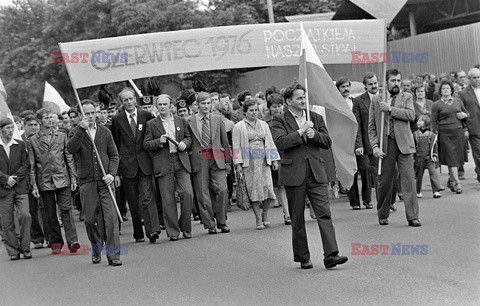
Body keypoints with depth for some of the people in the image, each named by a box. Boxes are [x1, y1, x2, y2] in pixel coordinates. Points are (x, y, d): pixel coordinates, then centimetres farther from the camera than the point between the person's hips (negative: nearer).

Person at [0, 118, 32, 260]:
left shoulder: (20, 145, 10)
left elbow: (25, 165, 5)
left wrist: (15, 178, -7)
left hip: (20, 188, 1)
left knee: (25, 215, -12)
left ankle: (25, 248, 0)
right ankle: (13, 251, 9)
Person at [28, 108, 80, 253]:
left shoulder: (61, 136, 9)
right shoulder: (33, 140, 6)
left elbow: (69, 158, 10)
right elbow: (32, 165, 6)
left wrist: (73, 178, 4)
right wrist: (34, 185, 0)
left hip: (62, 179, 0)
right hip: (44, 182, 0)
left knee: (66, 210, -9)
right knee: (50, 214, 5)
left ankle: (72, 241, -13)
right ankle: (55, 242, 15)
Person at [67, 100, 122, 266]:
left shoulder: (105, 132, 10)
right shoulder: (76, 133, 4)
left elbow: (114, 155, 11)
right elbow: (71, 148, -17)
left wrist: (111, 173, -5)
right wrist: (81, 129, -24)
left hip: (105, 181, 1)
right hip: (87, 182, 0)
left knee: (110, 217, -10)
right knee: (90, 218, 3)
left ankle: (113, 254, -9)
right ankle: (96, 250, 26)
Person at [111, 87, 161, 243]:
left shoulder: (146, 116, 4)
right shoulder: (117, 120, 3)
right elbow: (115, 147, 5)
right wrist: (116, 171, 2)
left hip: (144, 164, -1)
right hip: (127, 165, 1)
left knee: (147, 197, -11)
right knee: (133, 201, 5)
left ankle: (153, 230, -17)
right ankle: (138, 234, 15)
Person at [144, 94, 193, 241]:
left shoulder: (181, 121, 13)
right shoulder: (151, 124, 6)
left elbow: (188, 137, 20)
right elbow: (146, 144, 2)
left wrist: (184, 143, -2)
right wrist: (159, 142, -15)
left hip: (181, 162, 2)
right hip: (163, 164, -2)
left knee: (188, 194, -10)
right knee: (168, 200, -2)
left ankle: (185, 227, 7)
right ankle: (173, 231, 7)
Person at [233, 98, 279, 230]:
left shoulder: (264, 125, 14)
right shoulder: (238, 127, 2)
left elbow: (270, 143, 16)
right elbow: (236, 146, 0)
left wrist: (274, 160, 9)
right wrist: (238, 164, -7)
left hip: (263, 161, 3)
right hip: (249, 162, -3)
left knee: (268, 187, -7)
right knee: (253, 189, -2)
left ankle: (265, 213, 16)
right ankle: (258, 218, 6)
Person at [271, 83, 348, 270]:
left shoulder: (316, 118, 13)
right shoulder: (279, 121, 0)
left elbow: (328, 142, 10)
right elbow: (280, 142, -16)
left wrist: (314, 134, -8)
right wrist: (301, 131, -16)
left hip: (316, 173, 3)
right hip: (293, 175, -3)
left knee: (324, 214, -8)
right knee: (297, 219, 6)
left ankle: (331, 256, -13)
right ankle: (302, 258, 17)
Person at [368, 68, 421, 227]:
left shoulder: (407, 97, 9)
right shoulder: (376, 100, 10)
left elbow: (411, 115, -10)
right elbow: (371, 126, 8)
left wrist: (390, 109, -13)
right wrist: (375, 146, -3)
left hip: (404, 144, 0)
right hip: (385, 145, 0)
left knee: (409, 180, -6)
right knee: (384, 181, 5)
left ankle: (412, 217, -3)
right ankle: (382, 215, 20)